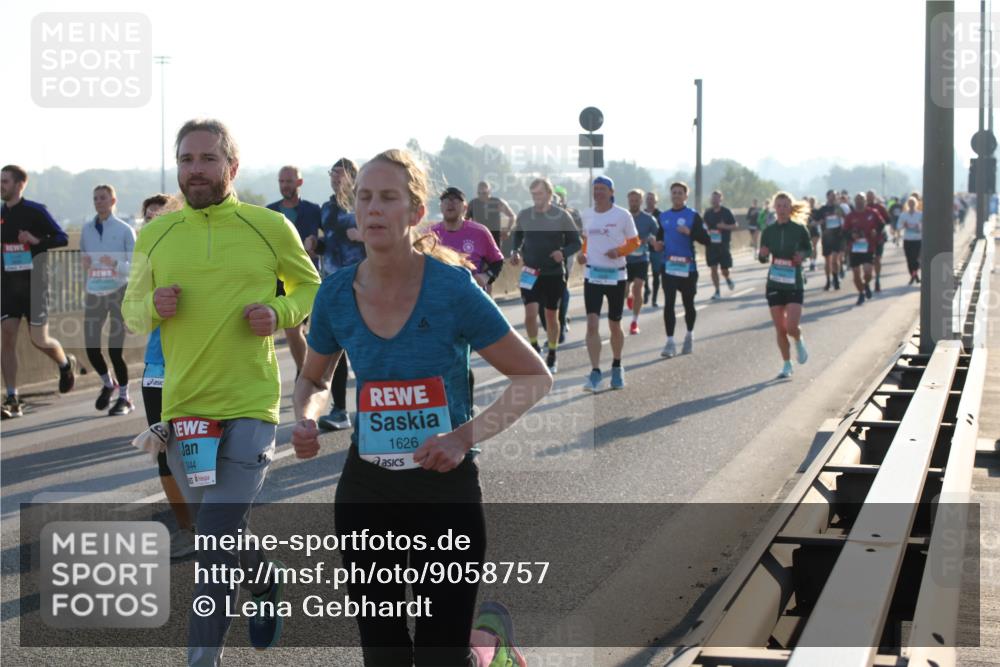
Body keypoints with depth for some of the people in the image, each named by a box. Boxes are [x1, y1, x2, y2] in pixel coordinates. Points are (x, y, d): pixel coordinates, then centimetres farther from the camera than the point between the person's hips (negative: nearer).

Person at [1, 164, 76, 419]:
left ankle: (66, 364, 34)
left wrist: (37, 241, -21)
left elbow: (62, 238, -7)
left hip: (34, 283, -4)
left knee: (38, 339, -1)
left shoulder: (35, 211, -6)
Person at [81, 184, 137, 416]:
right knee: (91, 346, 1)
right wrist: (84, 263, -3)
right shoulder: (86, 229, 11)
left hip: (118, 291, -4)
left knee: (115, 348, -8)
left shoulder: (125, 230, -1)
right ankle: (107, 383, 31)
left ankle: (124, 397, 9)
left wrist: (115, 265, -22)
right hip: (93, 293, 4)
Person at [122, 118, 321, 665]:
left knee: (216, 544, -12)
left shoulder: (271, 228, -1)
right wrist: (153, 306, -9)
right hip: (182, 408, 4)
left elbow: (309, 286, 12)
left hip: (249, 406, -4)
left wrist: (281, 313, -9)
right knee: (218, 535, 17)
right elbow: (131, 308, 14)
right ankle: (265, 580, 48)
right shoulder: (155, 235, 5)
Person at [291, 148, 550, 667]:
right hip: (366, 491, 4)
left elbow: (534, 377, -8)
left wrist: (466, 436, -20)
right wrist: (306, 419, -7)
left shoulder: (453, 289, -14)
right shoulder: (336, 294, -4)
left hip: (446, 489, -4)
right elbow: (313, 379, 15)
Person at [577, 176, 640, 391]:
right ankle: (595, 373, -12)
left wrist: (619, 250, -19)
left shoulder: (622, 215, -7)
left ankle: (617, 368, 31)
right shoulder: (586, 214, 4)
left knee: (615, 325, 10)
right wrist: (582, 253, -1)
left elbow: (634, 242, 0)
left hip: (616, 276, -2)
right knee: (592, 323, -11)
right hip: (593, 275, 2)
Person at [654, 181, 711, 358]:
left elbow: (706, 240, -9)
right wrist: (658, 245, 2)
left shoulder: (693, 216, -3)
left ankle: (690, 336, 31)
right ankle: (670, 342, -5)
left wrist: (690, 232, -24)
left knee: (688, 304, 10)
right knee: (668, 304, -7)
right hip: (669, 266, 3)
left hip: (688, 266, -2)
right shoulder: (664, 216, 10)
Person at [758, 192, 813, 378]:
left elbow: (809, 249, 9)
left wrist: (802, 255, -13)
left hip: (794, 285, -2)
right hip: (774, 285, 2)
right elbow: (762, 259, 6)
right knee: (780, 330, 3)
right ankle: (787, 365, 18)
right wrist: (763, 254, -17)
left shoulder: (800, 229, -6)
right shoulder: (769, 231, 0)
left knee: (791, 327, -12)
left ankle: (799, 342, 23)